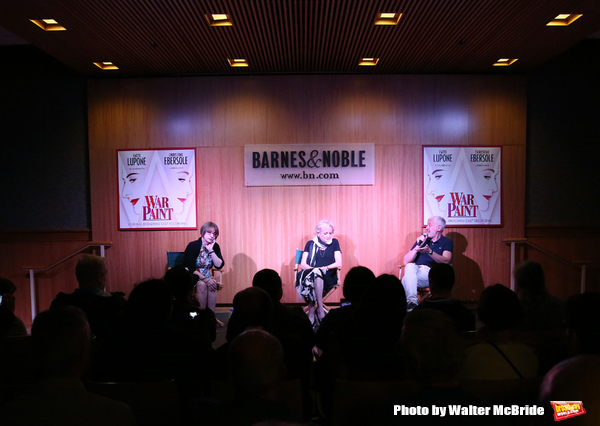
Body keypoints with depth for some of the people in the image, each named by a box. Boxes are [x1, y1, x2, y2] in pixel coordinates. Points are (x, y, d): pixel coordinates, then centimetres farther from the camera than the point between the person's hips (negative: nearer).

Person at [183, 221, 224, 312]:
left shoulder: (215, 247, 1)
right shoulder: (193, 246, -12)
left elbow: (219, 266, -8)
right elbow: (190, 269, -16)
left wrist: (211, 251, -17)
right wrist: (205, 279, -26)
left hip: (207, 276, 4)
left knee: (213, 285, -29)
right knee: (202, 285, -34)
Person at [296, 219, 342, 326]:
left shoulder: (334, 243, 16)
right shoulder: (310, 244, 17)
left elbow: (339, 263, 7)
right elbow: (303, 264, 8)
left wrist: (325, 268, -9)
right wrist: (314, 269, -12)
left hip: (328, 277, -1)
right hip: (310, 274, 1)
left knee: (316, 274, -36)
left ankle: (311, 312, -38)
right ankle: (320, 309, -36)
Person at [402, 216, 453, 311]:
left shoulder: (447, 242, 12)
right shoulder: (422, 240, 23)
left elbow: (446, 261, -9)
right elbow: (406, 261, 14)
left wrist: (430, 251, -24)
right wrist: (417, 247, 1)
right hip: (416, 269, 4)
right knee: (410, 266, -34)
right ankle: (412, 301, -42)